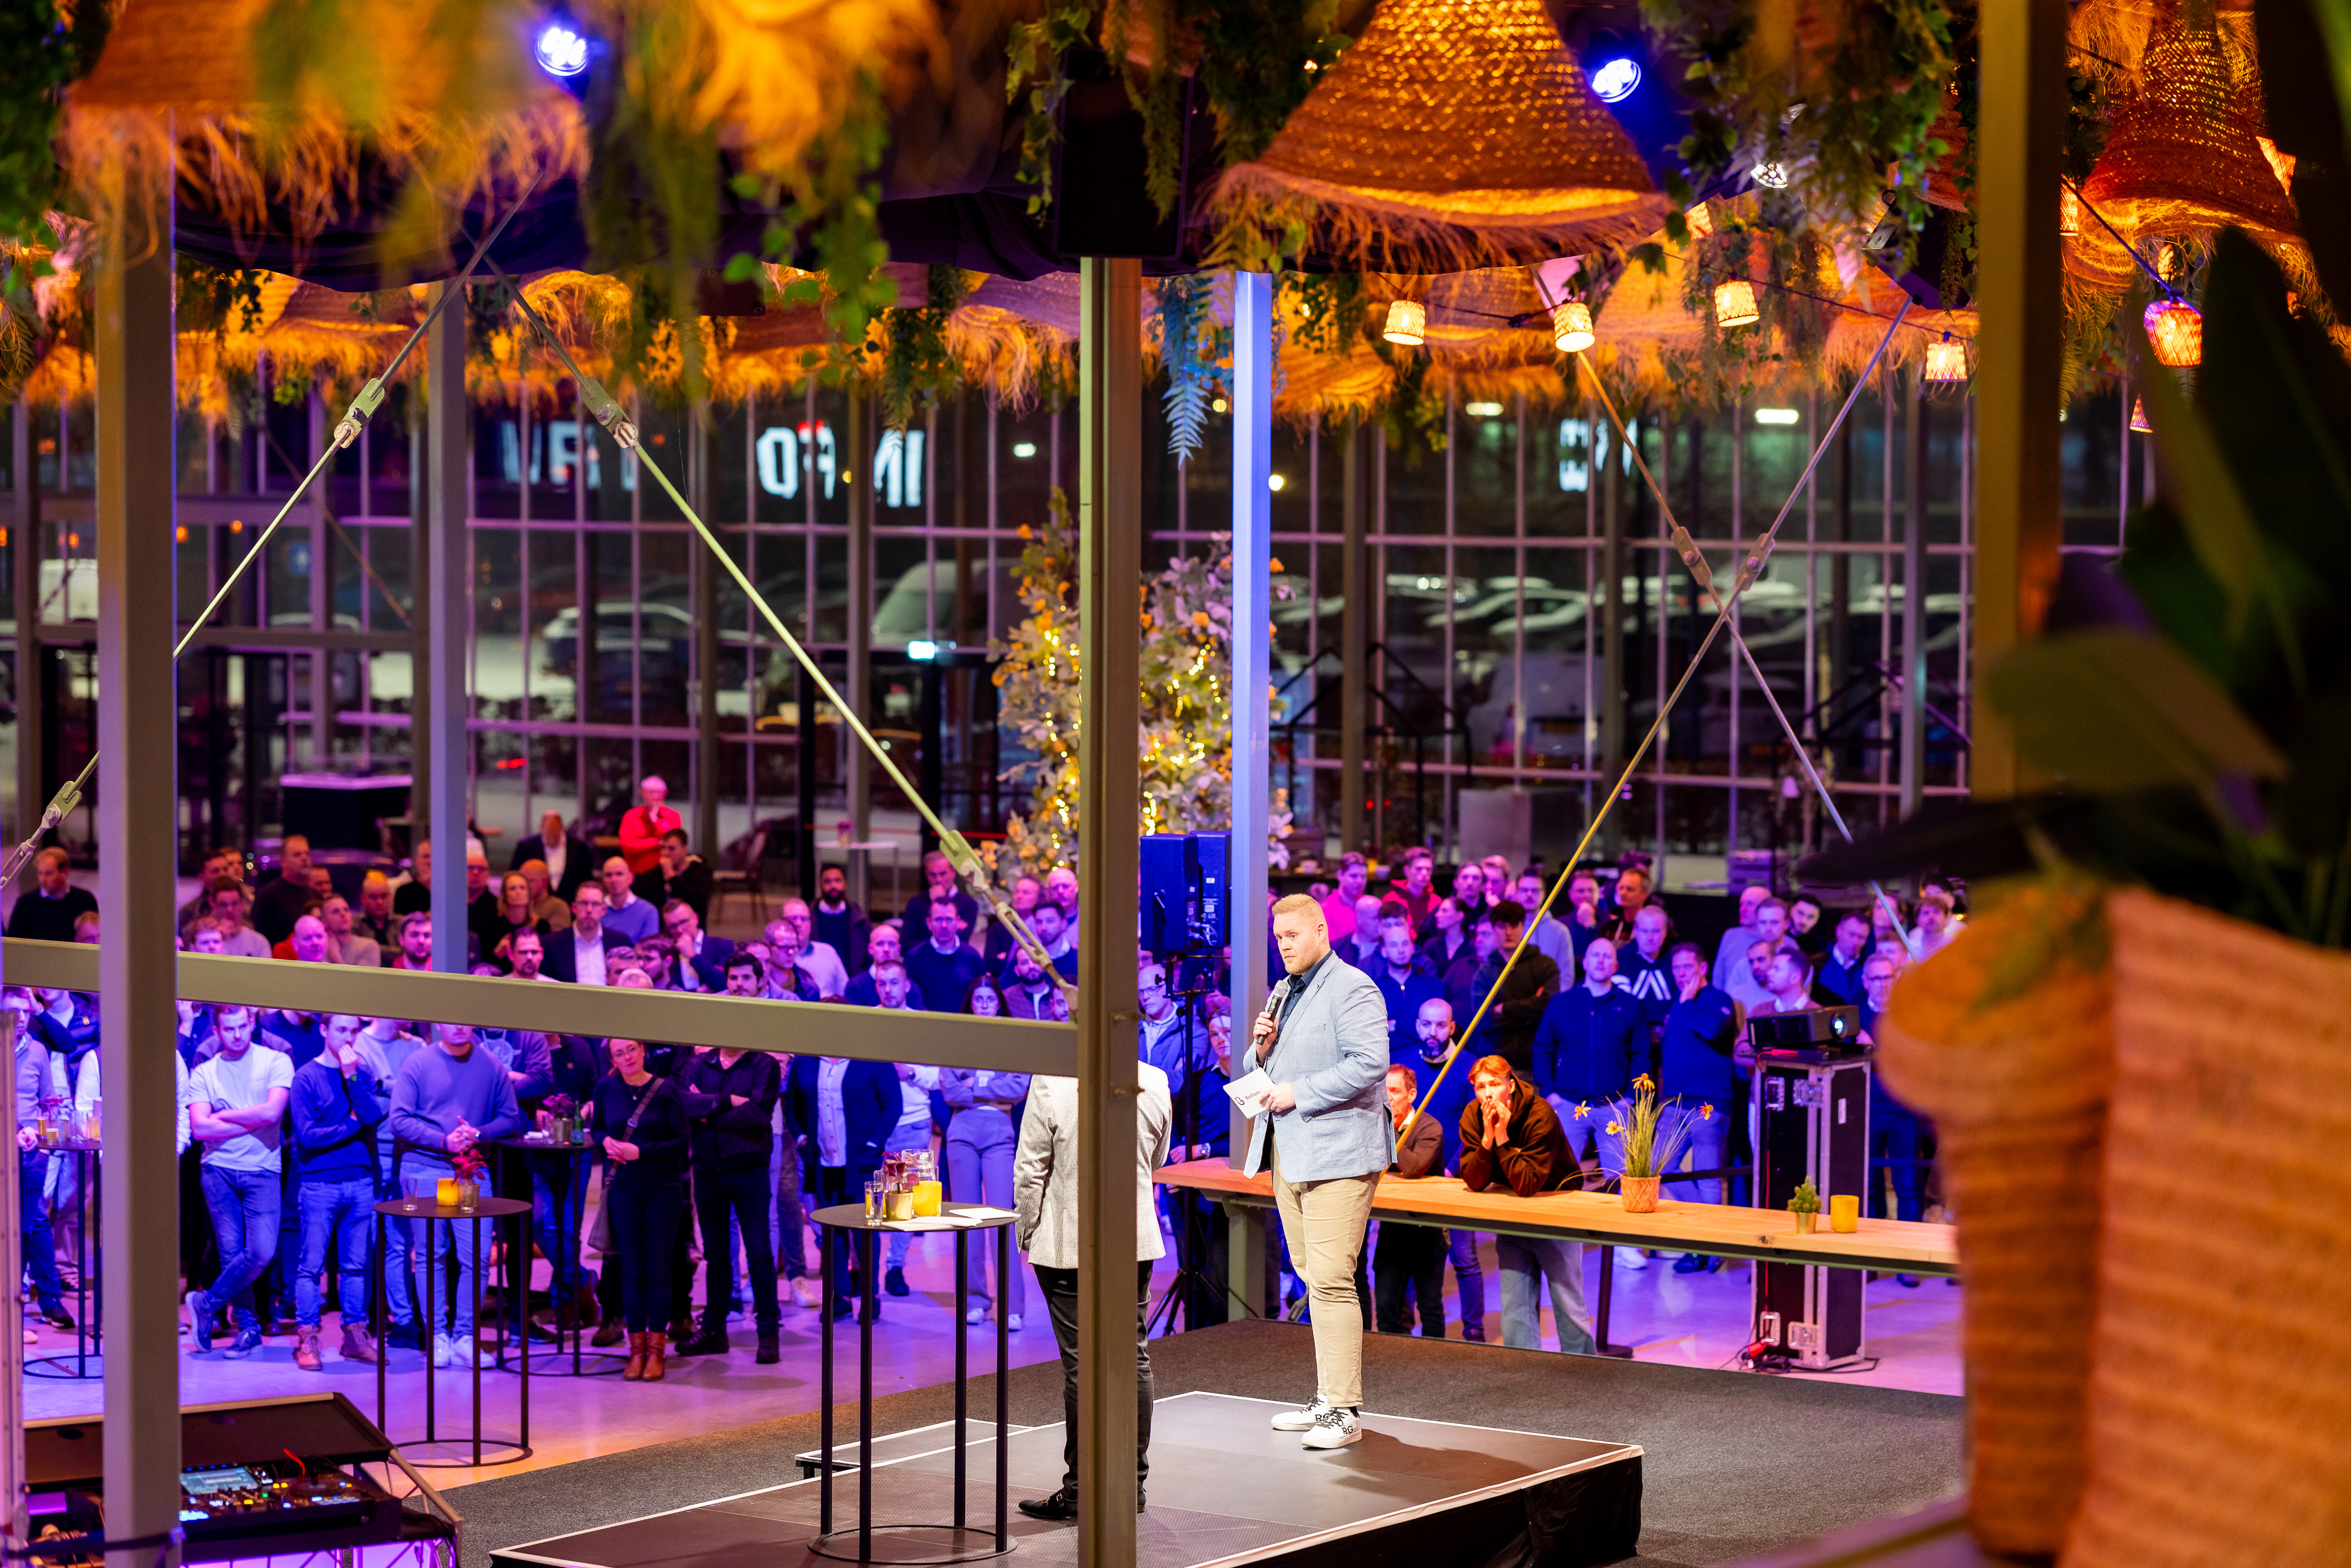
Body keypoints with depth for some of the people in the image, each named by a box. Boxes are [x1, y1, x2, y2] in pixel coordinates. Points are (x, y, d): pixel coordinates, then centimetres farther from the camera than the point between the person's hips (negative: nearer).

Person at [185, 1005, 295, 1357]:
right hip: (219, 1169, 1)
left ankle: (207, 1304, 5)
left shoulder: (276, 1062, 3)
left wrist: (223, 1117, -3)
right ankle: (248, 1326, 12)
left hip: (262, 1171, -1)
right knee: (231, 1252, -1)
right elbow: (199, 1128, -5)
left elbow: (272, 1112, -11)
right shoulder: (203, 1073, 8)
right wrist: (253, 1122, -6)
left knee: (261, 1252, -13)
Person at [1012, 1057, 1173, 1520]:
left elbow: (1031, 1170, -10)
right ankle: (1133, 1482, 18)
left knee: (1080, 1364, 0)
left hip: (1069, 1245, -4)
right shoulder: (1154, 1084, -3)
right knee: (1134, 1359, 12)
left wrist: (1026, 1232, 2)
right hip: (1136, 1242, 4)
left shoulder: (1052, 1084, -16)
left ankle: (1080, 1491, 5)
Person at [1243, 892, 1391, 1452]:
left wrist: (1298, 1093, -18)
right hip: (1289, 1154, 9)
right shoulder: (1284, 994, 20)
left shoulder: (1351, 989, -8)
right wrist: (1261, 1048, 3)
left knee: (1331, 1279, -13)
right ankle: (1329, 1398, 19)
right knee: (1314, 1277, 12)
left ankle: (1343, 1411, -11)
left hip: (1336, 1153, -9)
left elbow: (1370, 1064, -20)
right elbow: (1261, 1072, 26)